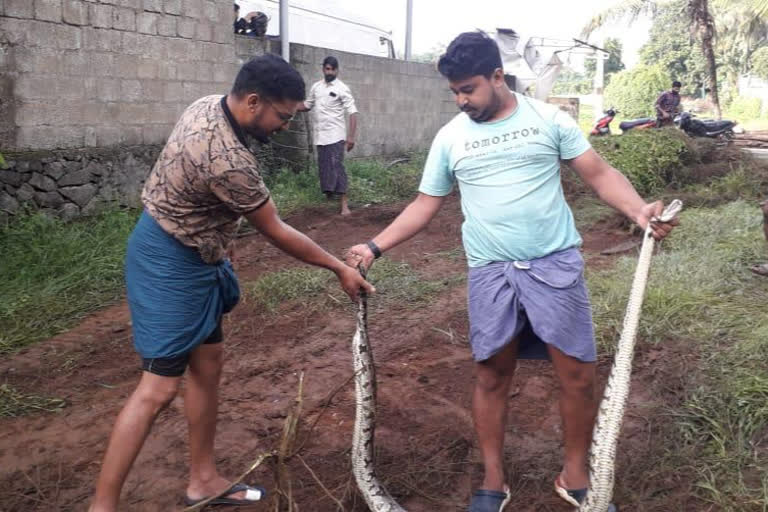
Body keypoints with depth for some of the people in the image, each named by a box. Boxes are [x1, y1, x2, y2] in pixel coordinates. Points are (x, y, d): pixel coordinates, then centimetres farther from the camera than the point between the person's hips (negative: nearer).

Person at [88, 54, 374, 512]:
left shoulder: (208, 106, -2)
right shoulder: (228, 161, -30)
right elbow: (276, 233, -19)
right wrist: (340, 268, -8)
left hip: (192, 255, 10)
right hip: (171, 265, -10)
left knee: (208, 364, 14)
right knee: (160, 387, -6)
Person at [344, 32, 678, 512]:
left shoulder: (548, 118, 0)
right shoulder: (451, 137, 6)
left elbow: (599, 173, 0)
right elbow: (425, 205, 10)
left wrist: (639, 209, -19)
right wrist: (375, 247, 1)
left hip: (556, 263, -1)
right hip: (491, 272, 1)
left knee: (578, 374, 2)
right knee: (492, 375, 8)